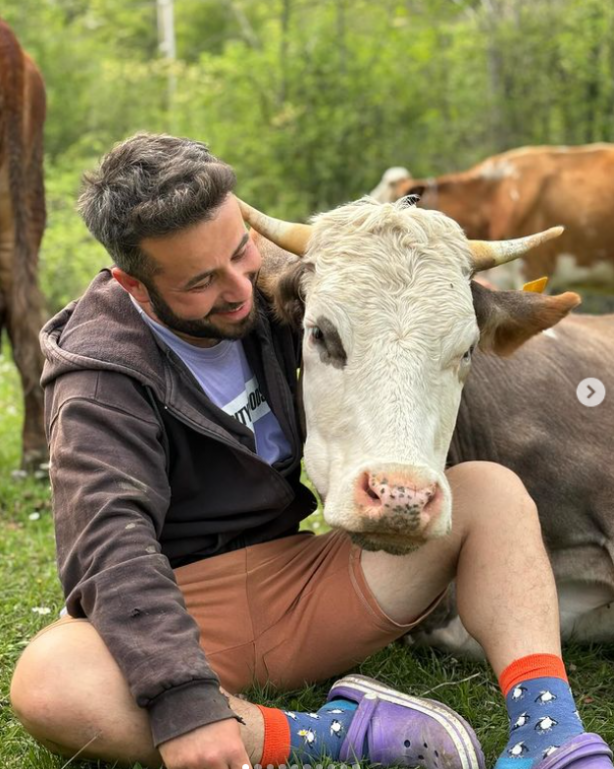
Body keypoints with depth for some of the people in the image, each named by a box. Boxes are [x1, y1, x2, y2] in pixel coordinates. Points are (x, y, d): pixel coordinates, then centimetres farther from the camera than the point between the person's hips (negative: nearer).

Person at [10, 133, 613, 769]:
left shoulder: (262, 290, 4)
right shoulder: (99, 376, -16)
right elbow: (112, 543, -30)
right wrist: (181, 702, -43)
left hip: (300, 576, 6)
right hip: (181, 610, -5)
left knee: (489, 490, -10)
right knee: (47, 682, -38)